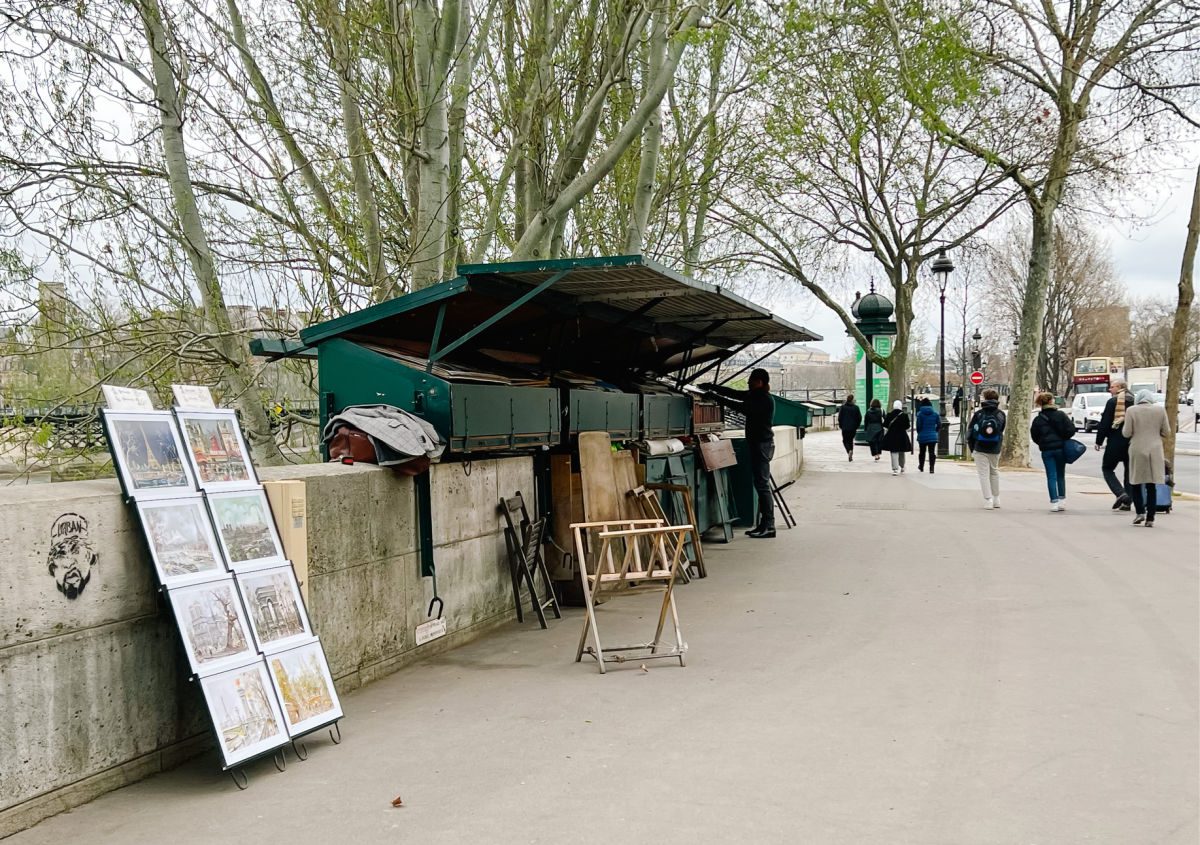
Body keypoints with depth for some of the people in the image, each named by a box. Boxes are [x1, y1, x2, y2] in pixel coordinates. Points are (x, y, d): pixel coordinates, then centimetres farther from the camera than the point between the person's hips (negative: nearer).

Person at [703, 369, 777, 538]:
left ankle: (769, 527, -8)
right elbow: (734, 393, 14)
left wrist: (717, 398, -22)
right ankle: (763, 525, 13)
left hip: (762, 445, -10)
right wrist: (712, 387, 8)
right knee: (761, 485, 10)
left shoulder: (765, 400, -16)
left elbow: (743, 407, -24)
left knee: (762, 485, -9)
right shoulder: (755, 396, 12)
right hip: (756, 443, 10)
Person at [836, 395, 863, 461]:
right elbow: (859, 418, -1)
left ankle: (849, 451, -20)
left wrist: (840, 426, 7)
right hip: (853, 428, 2)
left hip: (845, 428, -2)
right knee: (851, 440, 16)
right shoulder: (856, 407, -2)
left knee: (845, 441, 8)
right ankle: (851, 455, 11)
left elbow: (839, 417, -5)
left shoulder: (842, 407, -5)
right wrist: (857, 426, 12)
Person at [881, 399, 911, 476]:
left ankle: (895, 469, -15)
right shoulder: (904, 415, -7)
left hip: (891, 436, -1)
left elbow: (885, 425, -3)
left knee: (894, 452, -3)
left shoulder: (889, 415, -6)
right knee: (901, 452, 19)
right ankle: (901, 467, 34)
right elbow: (907, 426, -4)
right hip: (902, 436, 1)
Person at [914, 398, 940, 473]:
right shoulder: (935, 414, 0)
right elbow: (939, 425, 4)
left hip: (922, 436, -1)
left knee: (922, 452, 15)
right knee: (932, 452, 1)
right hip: (933, 437, 1)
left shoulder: (920, 414, -9)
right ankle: (931, 468, -8)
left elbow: (918, 425, -9)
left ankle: (921, 467, 29)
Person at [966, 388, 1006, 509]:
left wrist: (972, 448, 8)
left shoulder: (978, 414, -5)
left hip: (980, 449, -3)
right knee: (994, 472, 19)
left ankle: (988, 500, -8)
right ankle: (996, 499, 24)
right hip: (995, 449, 3)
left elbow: (970, 431, -2)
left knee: (984, 474, 0)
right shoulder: (1001, 414, 1)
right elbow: (1002, 430, 6)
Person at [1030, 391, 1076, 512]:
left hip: (1046, 451, 0)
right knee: (1061, 475, 13)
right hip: (1060, 448, 0)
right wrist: (1063, 439, 7)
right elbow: (1071, 429, -8)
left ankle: (1054, 502, -7)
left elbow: (1034, 436, 1)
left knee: (1051, 476, 1)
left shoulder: (1037, 419, 0)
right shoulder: (1060, 415, -5)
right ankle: (1061, 500, 14)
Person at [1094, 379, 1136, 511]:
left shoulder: (1112, 402, -9)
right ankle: (1127, 501, 11)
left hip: (1116, 441, -5)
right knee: (1129, 470, 13)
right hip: (1132, 443, 5)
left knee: (1107, 468, 6)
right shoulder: (1134, 401, 8)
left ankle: (1120, 493, -14)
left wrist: (1099, 441, -4)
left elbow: (1104, 424, -11)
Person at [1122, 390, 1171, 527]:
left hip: (1137, 450, -2)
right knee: (1151, 486, 7)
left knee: (1136, 484, 11)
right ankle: (1150, 518, 5)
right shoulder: (1160, 410, -2)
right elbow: (1166, 432, 3)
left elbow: (1126, 433, -6)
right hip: (1155, 450, 2)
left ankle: (1140, 512, -4)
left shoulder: (1131, 410, -7)